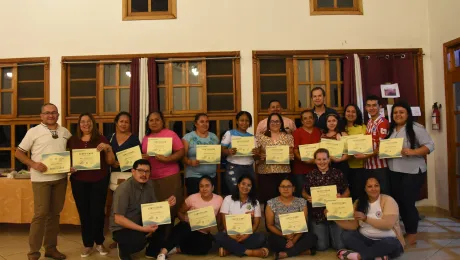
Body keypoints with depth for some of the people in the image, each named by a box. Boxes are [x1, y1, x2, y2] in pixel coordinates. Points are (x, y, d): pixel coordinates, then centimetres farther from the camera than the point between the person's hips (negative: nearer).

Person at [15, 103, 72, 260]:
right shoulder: (34, 131, -1)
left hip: (61, 178, 4)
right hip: (41, 178, -4)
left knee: (55, 213, 10)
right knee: (41, 213, -5)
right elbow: (18, 152, 0)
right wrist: (33, 164, -15)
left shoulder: (65, 132, 10)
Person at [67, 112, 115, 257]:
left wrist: (108, 149, -16)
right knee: (84, 213, 5)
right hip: (79, 182, 2)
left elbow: (111, 162, 1)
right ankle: (87, 244, 19)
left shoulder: (101, 139, 2)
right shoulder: (72, 141, 7)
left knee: (98, 212, 0)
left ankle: (99, 242, 18)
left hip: (99, 181, -1)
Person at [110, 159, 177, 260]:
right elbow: (118, 219, -24)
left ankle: (152, 252, 8)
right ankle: (123, 249, 1)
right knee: (140, 239, -34)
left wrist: (166, 203, -17)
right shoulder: (124, 189, -23)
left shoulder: (148, 184, -2)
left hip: (140, 222, 7)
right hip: (122, 228, -7)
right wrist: (142, 229, -30)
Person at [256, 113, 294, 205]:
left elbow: (292, 154, 7)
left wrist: (287, 156, -13)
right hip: (265, 172, 0)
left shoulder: (288, 137, 8)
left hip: (283, 172, 1)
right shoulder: (261, 137, 6)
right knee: (267, 197, -4)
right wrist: (261, 156, -15)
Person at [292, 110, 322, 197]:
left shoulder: (319, 131, 10)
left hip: (316, 168, 3)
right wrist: (304, 160, -20)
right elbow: (295, 150, -7)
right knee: (301, 194, 0)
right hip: (301, 170, -3)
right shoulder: (297, 132, -1)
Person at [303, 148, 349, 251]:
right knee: (321, 246, 1)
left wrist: (341, 197, -16)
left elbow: (347, 192, 5)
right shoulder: (311, 175, -1)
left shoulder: (338, 173, -3)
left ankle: (331, 233, 33)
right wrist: (308, 198, -12)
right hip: (318, 214, 0)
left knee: (339, 245, 1)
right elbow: (304, 192, 9)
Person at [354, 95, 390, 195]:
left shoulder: (383, 122, -11)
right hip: (368, 165, 7)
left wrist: (366, 155, -21)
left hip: (380, 166, -7)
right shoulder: (368, 122, 12)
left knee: (383, 193, 3)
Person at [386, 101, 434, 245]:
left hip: (413, 172, -6)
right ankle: (407, 231, 27)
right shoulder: (391, 130, 10)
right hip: (394, 172, 6)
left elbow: (430, 145, -14)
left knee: (408, 203, -2)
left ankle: (412, 234, 16)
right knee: (399, 202, 11)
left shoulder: (416, 128, -10)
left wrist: (413, 152, -28)